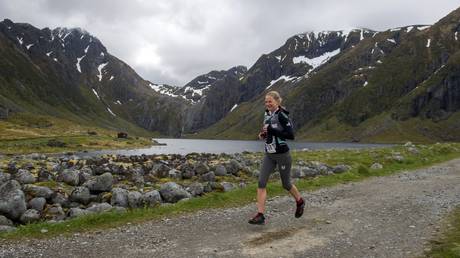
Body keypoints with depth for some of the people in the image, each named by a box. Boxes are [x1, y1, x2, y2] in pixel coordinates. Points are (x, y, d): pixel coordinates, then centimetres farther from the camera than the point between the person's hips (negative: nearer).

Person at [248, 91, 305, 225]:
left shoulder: (281, 115, -16)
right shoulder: (267, 114, 7)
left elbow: (291, 135, -22)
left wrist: (271, 130, -25)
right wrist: (263, 134, 1)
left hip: (282, 155, -6)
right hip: (269, 155, 7)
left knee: (286, 184, 11)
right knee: (261, 183, -6)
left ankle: (300, 201, 41)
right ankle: (260, 215, -4)